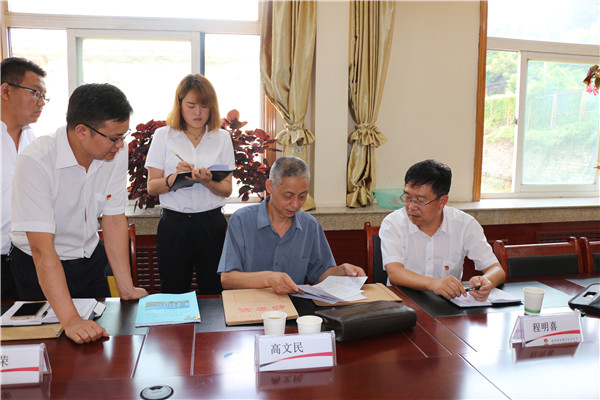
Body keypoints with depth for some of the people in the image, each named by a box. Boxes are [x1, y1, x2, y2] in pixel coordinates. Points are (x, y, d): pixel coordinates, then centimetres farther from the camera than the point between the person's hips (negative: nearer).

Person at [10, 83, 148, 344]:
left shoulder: (116, 155, -15)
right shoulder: (35, 162, -30)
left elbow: (114, 220, -9)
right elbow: (42, 249, -33)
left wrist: (126, 288, -12)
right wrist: (70, 319, -39)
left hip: (90, 260, 4)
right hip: (39, 268, -4)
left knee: (102, 337, 14)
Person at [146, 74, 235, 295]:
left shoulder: (222, 137, 7)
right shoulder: (163, 136, 5)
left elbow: (227, 189, 4)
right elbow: (151, 187, 2)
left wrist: (207, 181, -16)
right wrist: (175, 177, -17)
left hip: (212, 224, 1)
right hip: (174, 224, 0)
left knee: (213, 295, 6)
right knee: (174, 295, 7)